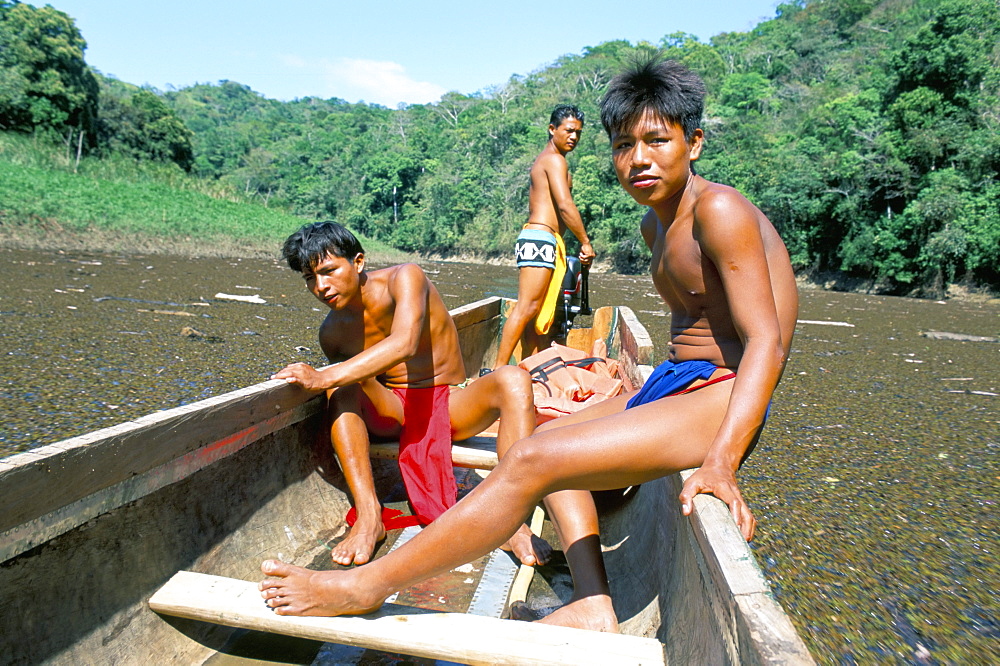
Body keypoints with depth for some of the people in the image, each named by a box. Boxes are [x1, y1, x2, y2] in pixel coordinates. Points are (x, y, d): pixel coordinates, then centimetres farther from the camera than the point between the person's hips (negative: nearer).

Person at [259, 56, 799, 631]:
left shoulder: (719, 209, -14)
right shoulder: (655, 223, 14)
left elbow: (766, 343, -21)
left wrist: (721, 461, -31)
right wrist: (651, 396, 15)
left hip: (720, 401, -10)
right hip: (672, 384, 11)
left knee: (535, 460, -22)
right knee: (552, 438, 18)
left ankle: (365, 587, -9)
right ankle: (593, 606, 4)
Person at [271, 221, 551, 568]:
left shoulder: (404, 278, -16)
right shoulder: (332, 332, -1)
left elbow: (404, 344, -34)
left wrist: (323, 378, -38)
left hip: (450, 404, -2)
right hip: (392, 410, 3)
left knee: (513, 380, -30)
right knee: (340, 391, -26)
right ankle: (368, 516, -33)